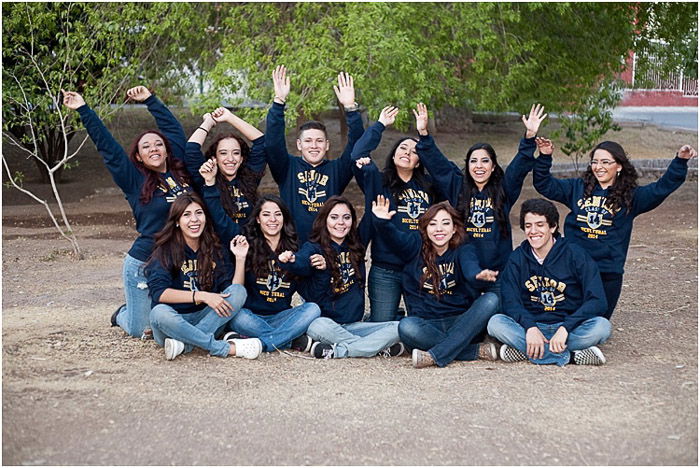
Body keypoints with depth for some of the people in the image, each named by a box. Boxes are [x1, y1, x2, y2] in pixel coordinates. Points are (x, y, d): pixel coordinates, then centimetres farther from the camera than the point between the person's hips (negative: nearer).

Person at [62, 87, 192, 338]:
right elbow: (107, 146, -7)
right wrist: (83, 110, -5)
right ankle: (122, 314, 38)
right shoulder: (135, 181, -6)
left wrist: (150, 100, 16)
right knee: (140, 330, 3)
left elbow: (173, 127, 12)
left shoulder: (180, 171, 3)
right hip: (144, 264, -3)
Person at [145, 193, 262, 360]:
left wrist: (240, 257, -9)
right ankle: (226, 348, -30)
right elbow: (159, 292, -18)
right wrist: (202, 296, -25)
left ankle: (185, 344, -30)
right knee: (159, 313, -36)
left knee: (239, 291, -17)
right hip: (174, 322, -4)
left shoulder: (215, 250, 9)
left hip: (205, 318, 4)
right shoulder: (165, 251, -4)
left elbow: (232, 291, 2)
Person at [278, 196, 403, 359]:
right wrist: (290, 260, -48)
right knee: (317, 326, -39)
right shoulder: (314, 249, -5)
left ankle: (336, 351, -26)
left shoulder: (356, 246, 10)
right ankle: (380, 348, -28)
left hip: (353, 325, 4)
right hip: (325, 321, -4)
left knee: (398, 328, -17)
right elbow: (301, 264, -28)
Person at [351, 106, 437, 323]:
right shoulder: (379, 181, 3)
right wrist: (380, 125, -1)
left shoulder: (428, 186, 13)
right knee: (381, 328, 2)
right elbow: (358, 155, -8)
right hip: (385, 272, -3)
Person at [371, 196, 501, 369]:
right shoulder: (416, 249, 7)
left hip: (461, 323, 1)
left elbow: (470, 266, -20)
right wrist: (382, 221, -35)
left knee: (490, 299, -26)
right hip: (427, 325, 0)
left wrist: (479, 275, -46)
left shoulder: (463, 251, 3)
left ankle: (436, 355, -32)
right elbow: (396, 237, -12)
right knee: (406, 327, -33)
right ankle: (478, 351, -26)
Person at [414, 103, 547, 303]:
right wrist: (423, 134, -7)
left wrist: (530, 137, -18)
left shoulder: (504, 189, 5)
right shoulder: (457, 187, 7)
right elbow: (436, 162, 3)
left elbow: (521, 165, -4)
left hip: (499, 271, -1)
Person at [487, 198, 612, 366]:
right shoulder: (517, 258, 4)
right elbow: (510, 301, -5)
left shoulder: (575, 254, -4)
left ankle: (525, 351, -28)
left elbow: (597, 301, -12)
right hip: (532, 326, 2)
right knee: (495, 323, -27)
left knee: (602, 326, -31)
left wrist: (565, 328, -25)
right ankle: (570, 356, -29)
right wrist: (530, 327, -25)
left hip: (571, 328, -1)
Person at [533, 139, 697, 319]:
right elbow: (545, 185, 8)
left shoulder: (631, 196, 1)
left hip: (609, 273, -1)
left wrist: (680, 161, -20)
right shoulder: (577, 188, 6)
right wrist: (545, 157, -6)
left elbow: (663, 187, -7)